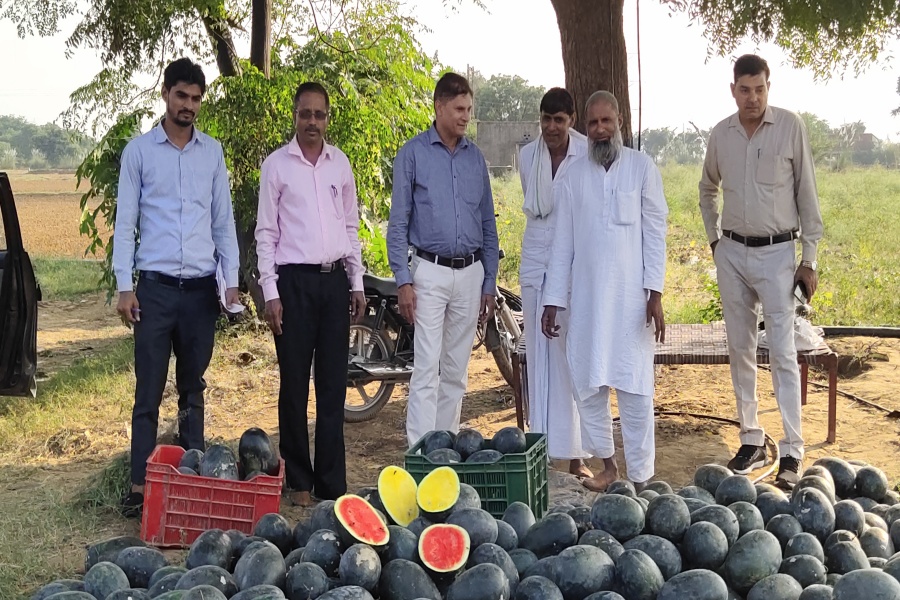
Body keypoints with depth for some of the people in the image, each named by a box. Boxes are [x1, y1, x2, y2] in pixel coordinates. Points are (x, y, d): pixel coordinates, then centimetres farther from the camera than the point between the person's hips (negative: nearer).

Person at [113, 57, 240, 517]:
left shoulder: (212, 152, 10)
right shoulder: (139, 150, 3)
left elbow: (223, 220, 11)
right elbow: (125, 221, 2)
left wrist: (231, 280, 3)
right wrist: (125, 285, -6)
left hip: (201, 288, 2)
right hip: (155, 285, -2)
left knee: (193, 389, 9)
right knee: (148, 392, -1)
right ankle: (140, 484, 5)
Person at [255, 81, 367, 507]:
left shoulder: (340, 163, 11)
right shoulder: (276, 164, 0)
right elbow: (266, 232, -1)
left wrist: (357, 283, 10)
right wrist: (270, 292, -8)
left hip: (335, 279, 4)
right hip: (294, 280, -3)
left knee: (334, 384, 6)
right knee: (295, 384, 2)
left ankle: (332, 483, 13)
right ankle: (298, 481, 12)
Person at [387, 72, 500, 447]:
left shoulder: (475, 157, 11)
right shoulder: (413, 153, -1)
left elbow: (488, 223, 14)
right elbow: (398, 222, -3)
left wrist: (490, 283, 10)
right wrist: (403, 280, -11)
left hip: (470, 274, 4)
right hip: (429, 272, -4)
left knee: (456, 371, 9)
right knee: (427, 368, -9)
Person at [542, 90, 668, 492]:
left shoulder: (642, 168, 2)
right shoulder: (573, 176, 9)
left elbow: (655, 233, -1)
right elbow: (562, 243, 9)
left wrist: (655, 293, -9)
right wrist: (553, 301, 5)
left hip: (630, 296, -3)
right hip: (585, 298, 3)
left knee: (634, 387, -2)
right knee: (587, 384, 6)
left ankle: (640, 477, 5)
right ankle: (607, 463, 22)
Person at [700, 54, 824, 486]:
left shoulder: (791, 127, -6)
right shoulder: (721, 134, 4)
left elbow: (807, 193, -3)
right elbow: (707, 189, 21)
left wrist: (809, 259, -5)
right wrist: (714, 239, 13)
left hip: (776, 253, -4)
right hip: (732, 252, 4)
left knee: (782, 353, -6)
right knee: (740, 350, 9)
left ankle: (792, 452, -2)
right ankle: (751, 441, 20)